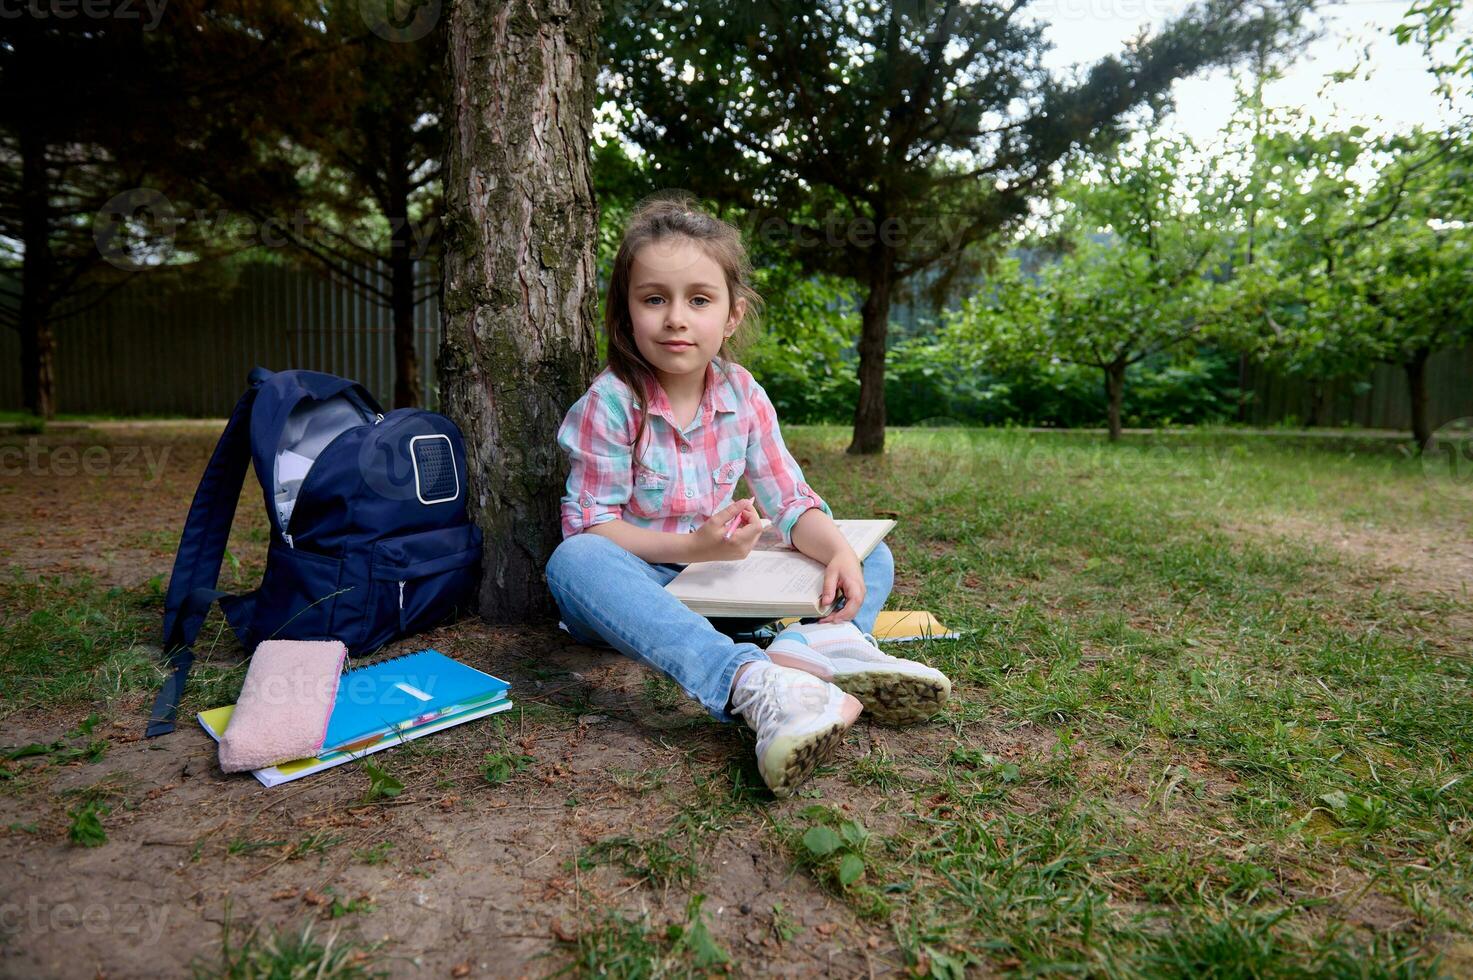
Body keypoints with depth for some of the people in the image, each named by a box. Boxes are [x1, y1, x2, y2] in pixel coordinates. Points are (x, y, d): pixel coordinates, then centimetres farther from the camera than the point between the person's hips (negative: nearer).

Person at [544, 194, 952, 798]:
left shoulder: (744, 395, -2)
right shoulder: (610, 402, -14)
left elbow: (791, 504, -2)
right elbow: (590, 525, -16)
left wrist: (838, 551, -23)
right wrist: (693, 546, -28)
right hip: (635, 586, -4)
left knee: (872, 556, -4)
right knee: (573, 562, -39)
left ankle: (815, 642, -41)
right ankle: (750, 681, -57)